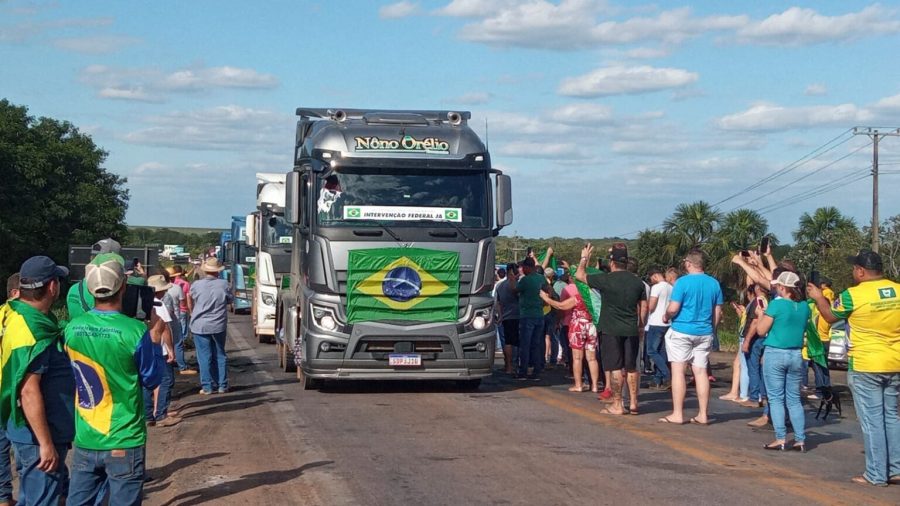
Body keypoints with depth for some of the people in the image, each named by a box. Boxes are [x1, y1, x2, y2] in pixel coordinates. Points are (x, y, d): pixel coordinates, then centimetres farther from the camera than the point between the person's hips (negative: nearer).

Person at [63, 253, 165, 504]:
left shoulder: (72, 328, -3)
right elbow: (152, 380, -4)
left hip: (85, 441, 4)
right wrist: (155, 335, 4)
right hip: (124, 442, -4)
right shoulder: (135, 331, -17)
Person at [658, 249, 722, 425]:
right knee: (701, 372, 7)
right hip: (704, 333, 5)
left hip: (681, 332, -5)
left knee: (678, 371, 0)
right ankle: (703, 414, 8)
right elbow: (718, 312, 8)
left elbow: (673, 309, -16)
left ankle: (677, 414, -1)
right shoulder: (714, 284, 5)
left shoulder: (683, 282, -12)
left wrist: (666, 316, 4)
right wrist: (712, 329, 19)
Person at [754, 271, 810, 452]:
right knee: (794, 399, 10)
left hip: (775, 354, -5)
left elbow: (761, 330, -7)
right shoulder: (804, 306, 4)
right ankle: (800, 440, 7)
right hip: (796, 355, 5)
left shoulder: (776, 304, -12)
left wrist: (760, 314, 12)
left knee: (776, 398, 1)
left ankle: (781, 439, -3)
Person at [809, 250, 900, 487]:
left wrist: (818, 297, 20)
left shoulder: (853, 295, -12)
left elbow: (831, 316, 5)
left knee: (872, 420, 0)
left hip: (865, 366, -5)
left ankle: (876, 474, 3)